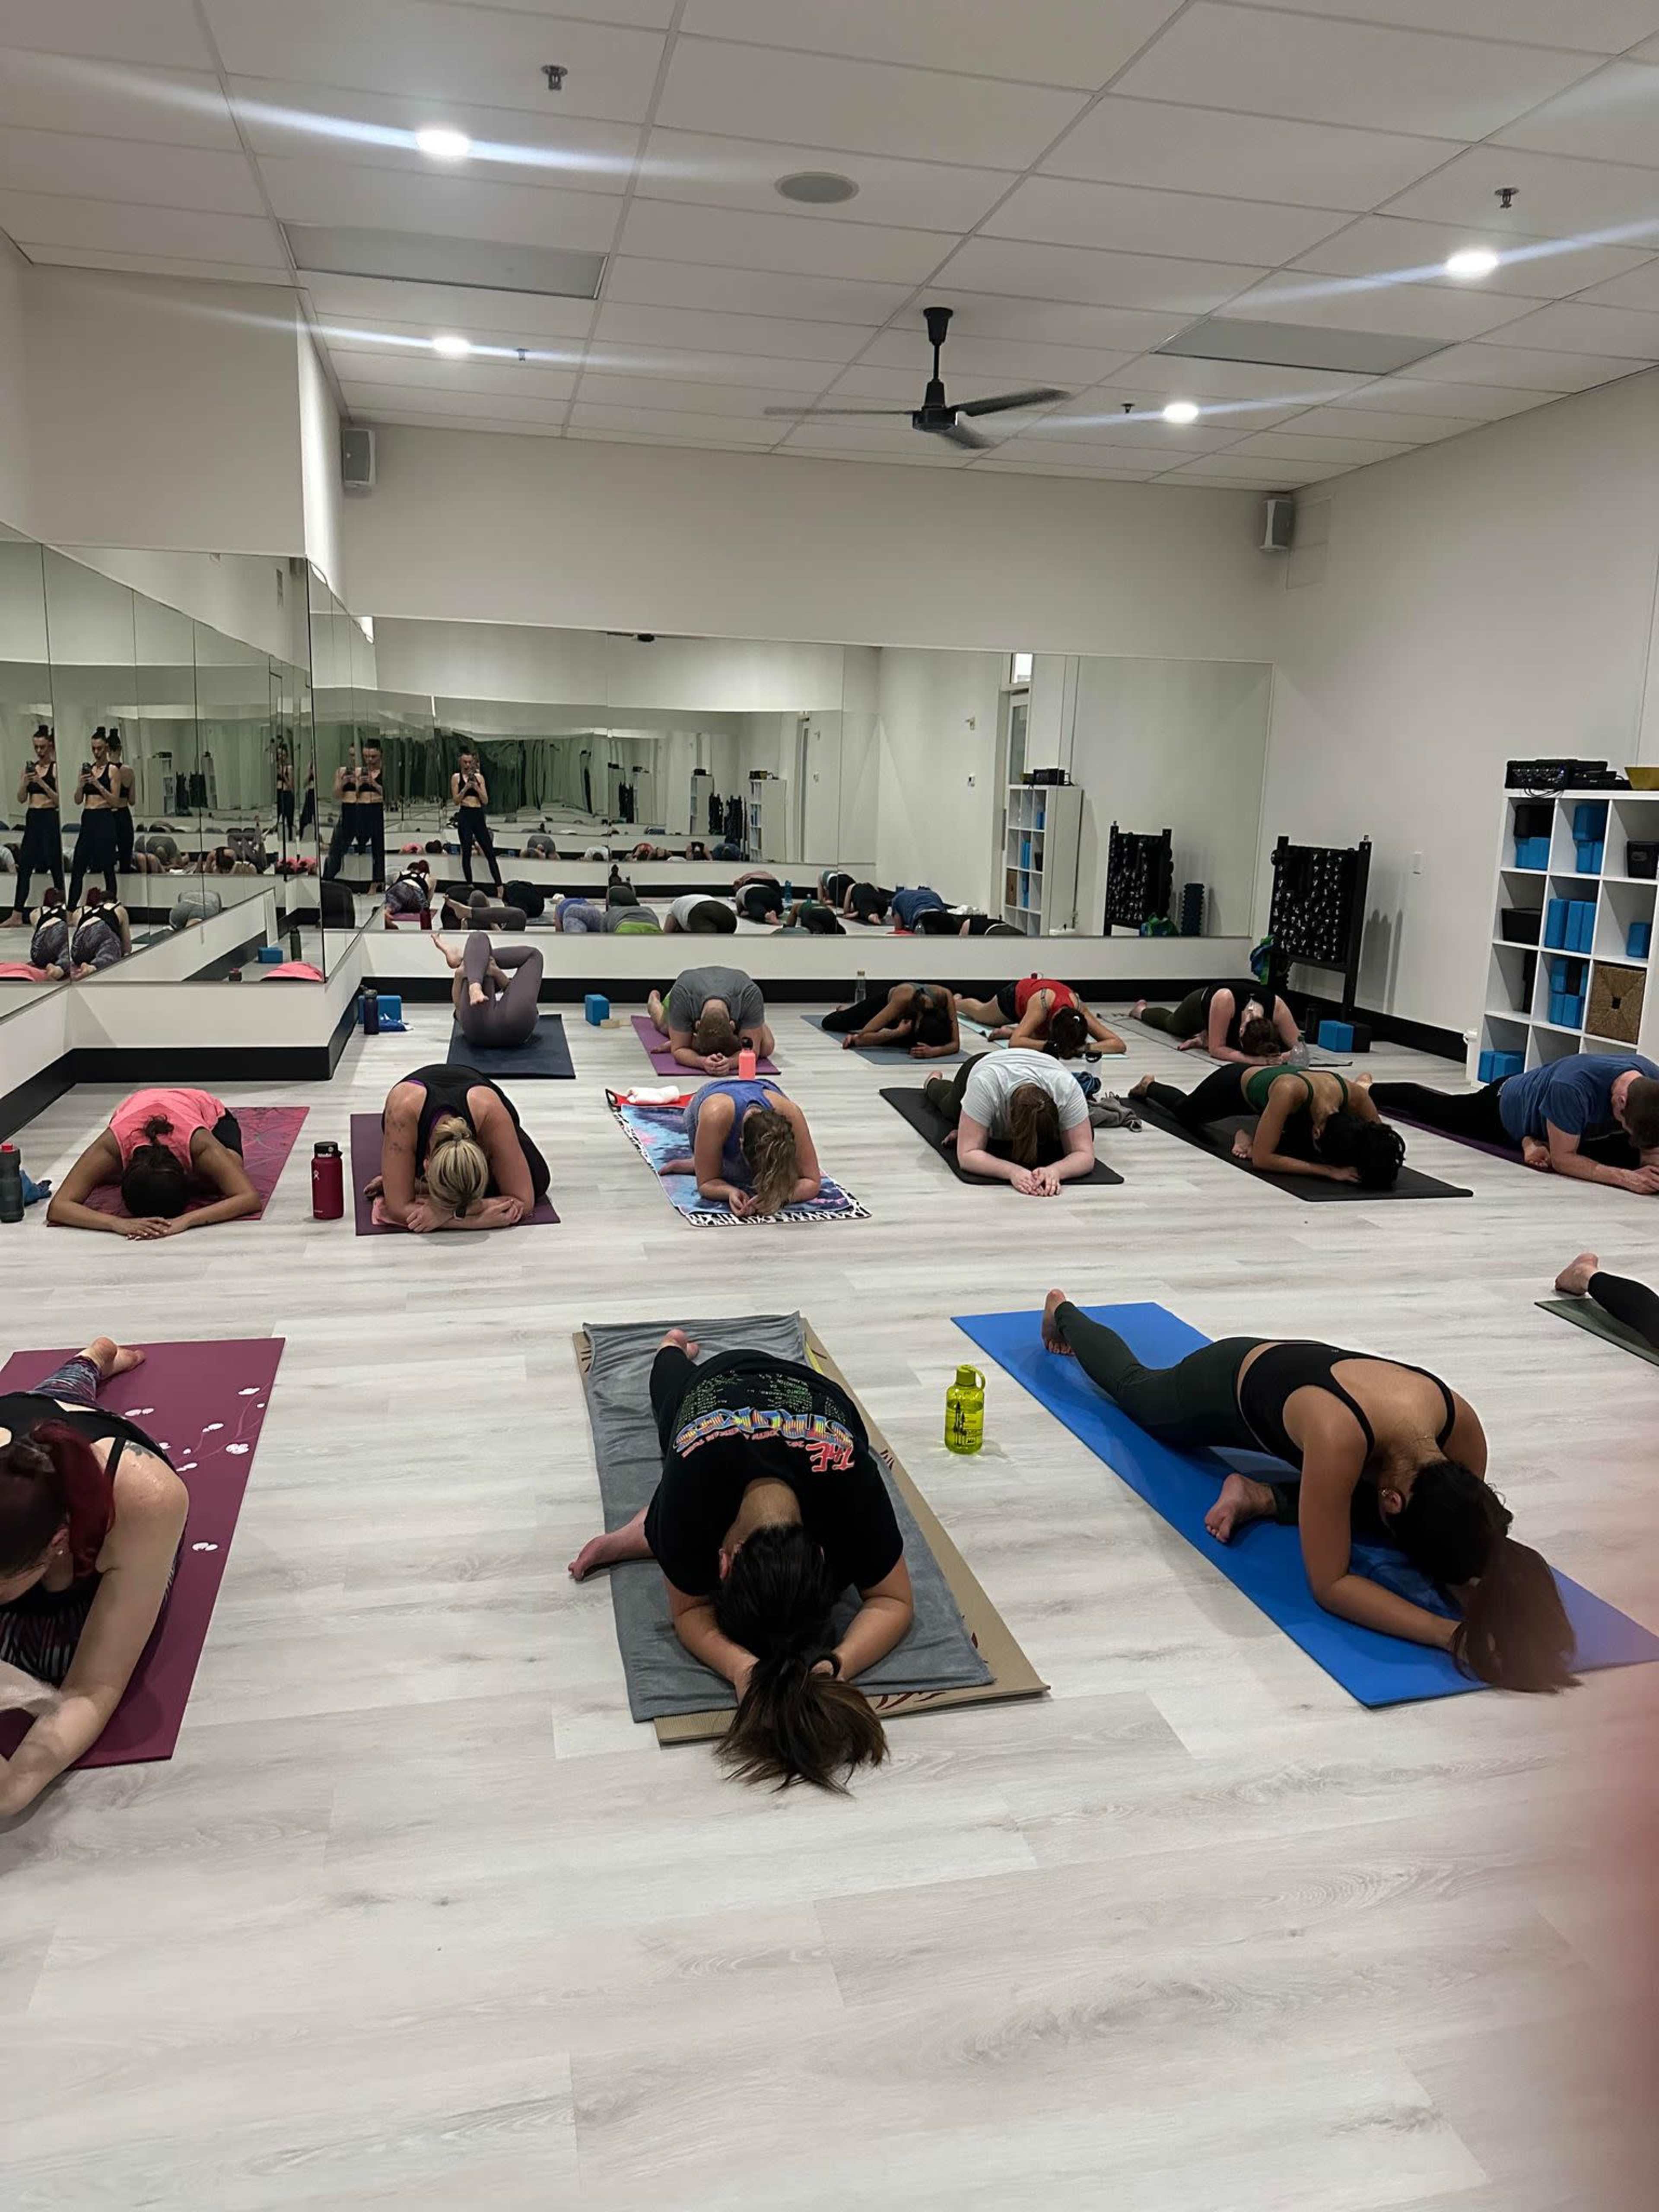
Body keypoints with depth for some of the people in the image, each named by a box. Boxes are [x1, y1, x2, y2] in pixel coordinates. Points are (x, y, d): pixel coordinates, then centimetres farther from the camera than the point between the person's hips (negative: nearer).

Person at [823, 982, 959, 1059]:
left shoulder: (945, 996, -45)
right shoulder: (902, 999, -49)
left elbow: (955, 1044, -44)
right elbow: (862, 1037, -46)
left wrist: (935, 1051, -65)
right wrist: (898, 1033, -59)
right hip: (886, 1001, -1)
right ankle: (844, 1010, 49)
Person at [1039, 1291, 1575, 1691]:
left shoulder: (1460, 1424, -36)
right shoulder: (1339, 1434, -51)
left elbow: (1448, 1536, -19)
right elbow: (1329, 1585, -44)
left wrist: (1486, 1609, -38)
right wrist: (1451, 1634, -53)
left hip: (1289, 1367, 4)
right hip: (1224, 1389, -3)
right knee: (1132, 1388, 29)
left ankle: (1262, 1497, 14)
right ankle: (1063, 1312, 58)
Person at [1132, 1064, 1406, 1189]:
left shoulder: (1356, 1096, -38)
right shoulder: (1290, 1090, -51)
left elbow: (1380, 1145, -21)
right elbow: (1261, 1159, -48)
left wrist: (1373, 1166, -42)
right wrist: (1328, 1171, -54)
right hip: (1235, 1085, -2)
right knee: (1184, 1113, 29)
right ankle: (1149, 1086, 58)